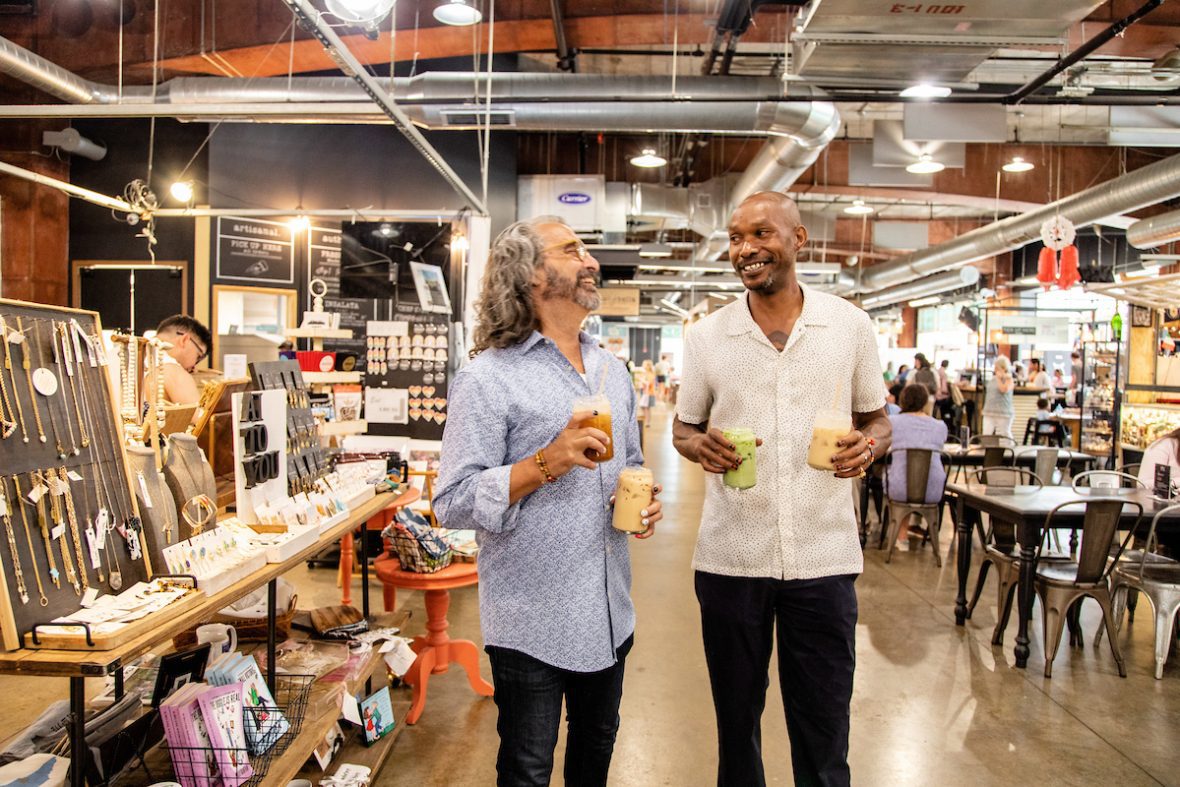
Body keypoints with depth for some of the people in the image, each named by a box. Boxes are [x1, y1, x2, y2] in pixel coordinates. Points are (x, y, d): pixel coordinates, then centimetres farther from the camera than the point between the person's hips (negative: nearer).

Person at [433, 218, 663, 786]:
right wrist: (546, 463, -27)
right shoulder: (488, 378, -13)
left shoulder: (612, 371, 10)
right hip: (531, 624, -6)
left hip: (609, 614, 7)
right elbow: (453, 502, -17)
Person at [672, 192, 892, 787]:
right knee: (736, 722, 16)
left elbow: (876, 419, 10)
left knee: (824, 733, 11)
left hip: (824, 556, 0)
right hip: (729, 558, 1)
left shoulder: (850, 325, 0)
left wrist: (869, 444, -14)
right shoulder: (706, 335, 1)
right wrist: (700, 445, -13)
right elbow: (683, 427, 10)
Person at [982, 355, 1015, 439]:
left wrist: (999, 378, -10)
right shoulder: (992, 379, 16)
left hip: (1003, 414, -6)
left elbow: (1004, 390, -21)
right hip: (989, 413, 6)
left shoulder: (1008, 379, -3)